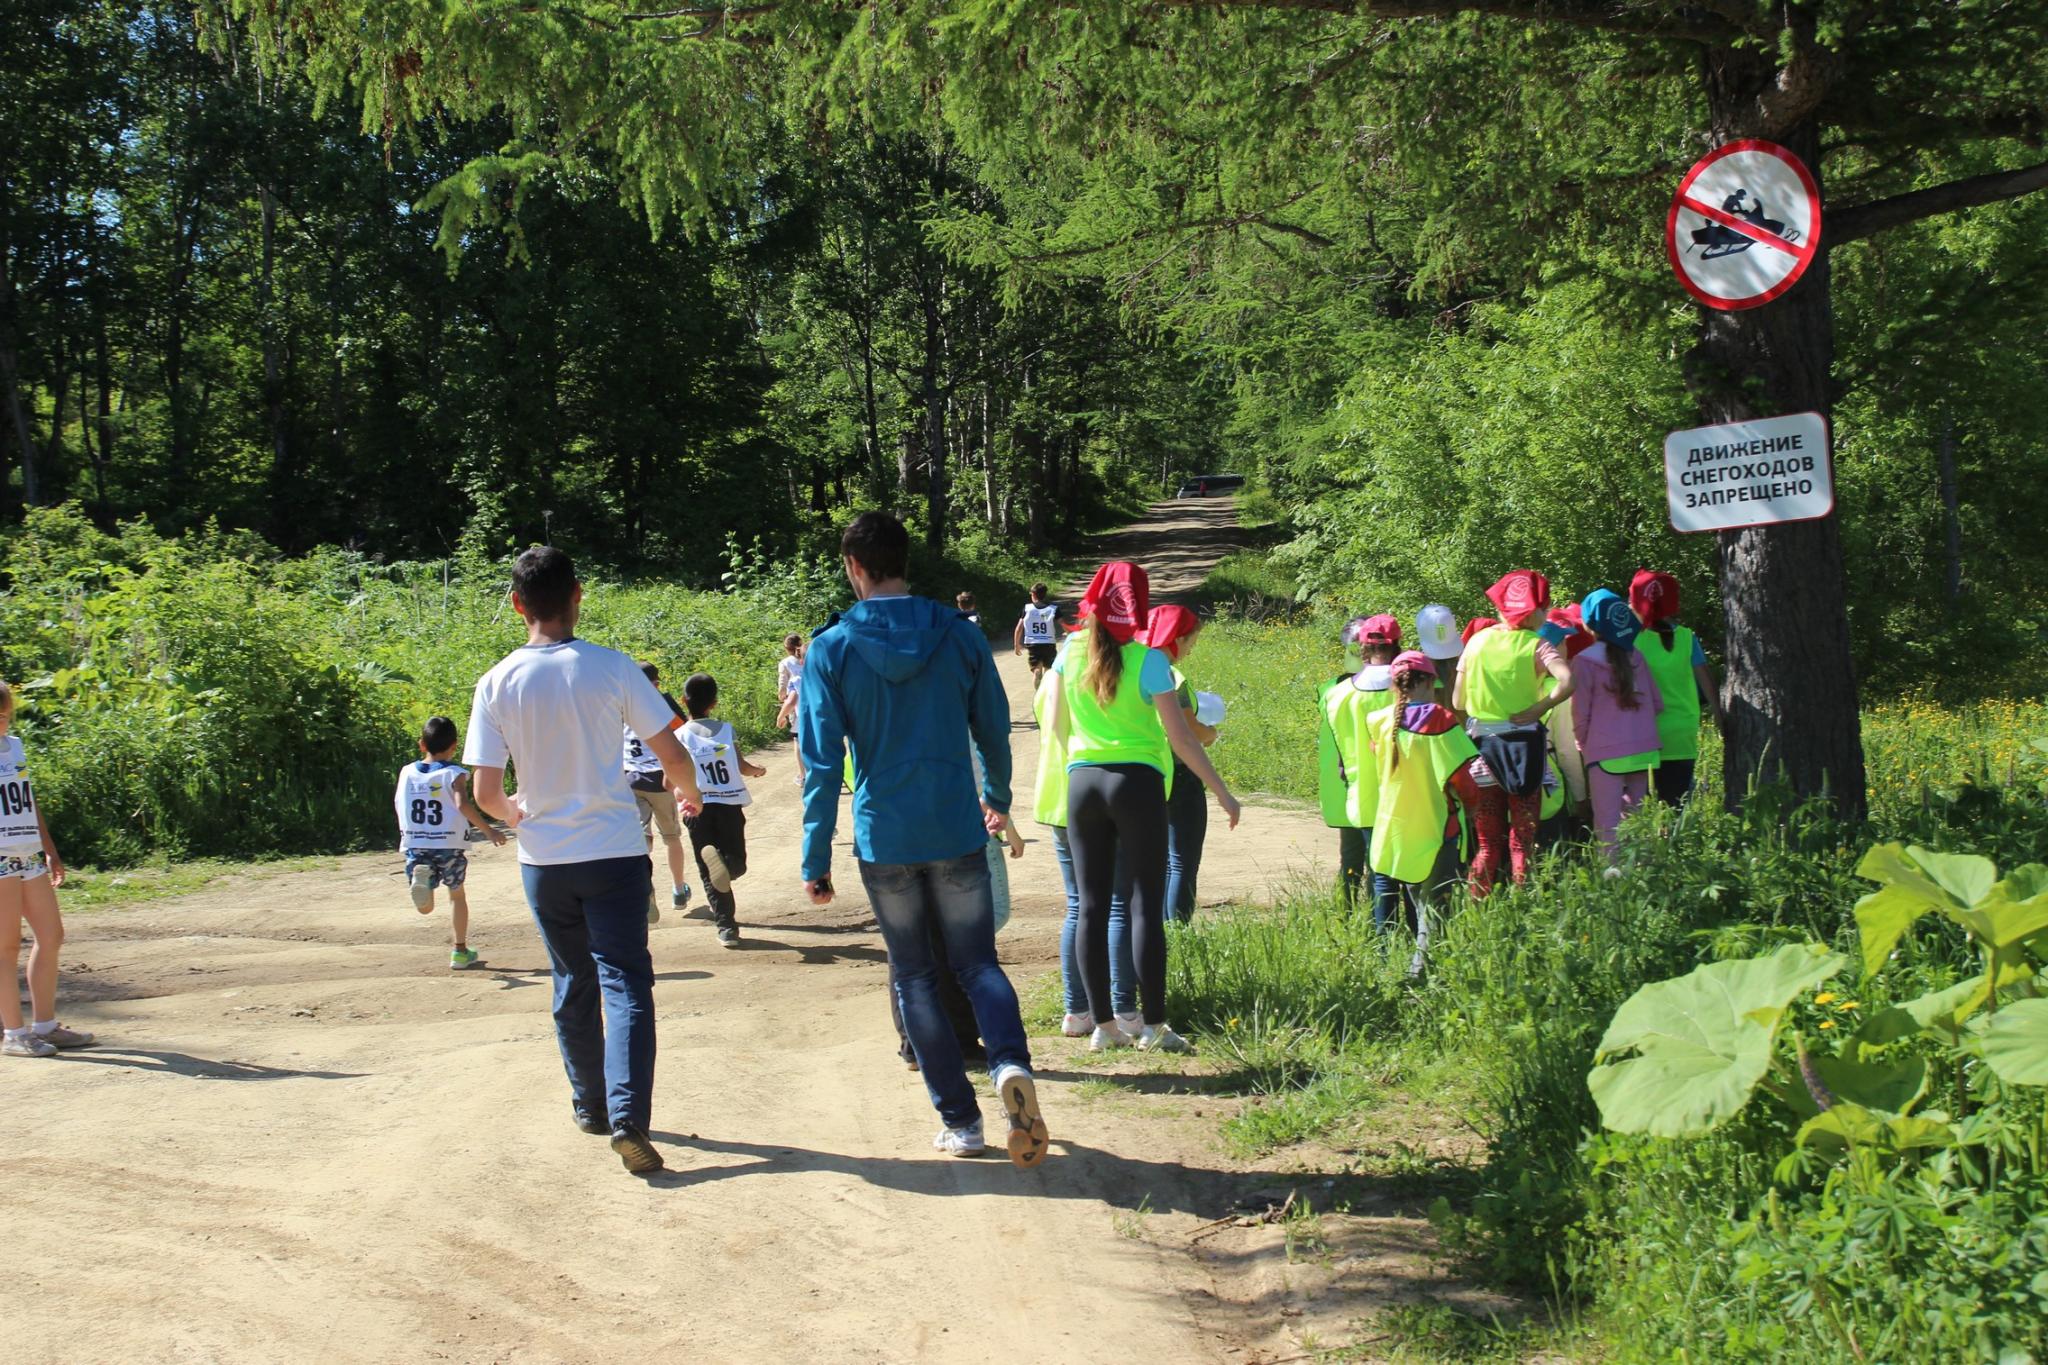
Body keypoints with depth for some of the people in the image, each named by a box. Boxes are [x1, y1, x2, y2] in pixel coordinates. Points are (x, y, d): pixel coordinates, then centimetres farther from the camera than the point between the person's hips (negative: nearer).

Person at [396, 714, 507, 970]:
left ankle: (420, 877, -29)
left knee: (425, 907, 5)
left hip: (414, 845, 2)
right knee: (456, 894, 21)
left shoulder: (407, 772, 7)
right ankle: (460, 951, 24)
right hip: (448, 844, -2)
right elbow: (462, 804, -22)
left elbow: (398, 803, 20)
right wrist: (488, 830, -20)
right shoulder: (453, 774, -6)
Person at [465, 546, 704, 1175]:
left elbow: (485, 794, -4)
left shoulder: (497, 684, -5)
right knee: (625, 984, -2)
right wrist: (687, 793, 16)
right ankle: (628, 1118, -15)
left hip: (543, 860, 2)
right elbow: (672, 754, -7)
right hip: (614, 856, -2)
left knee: (574, 986, 18)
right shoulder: (611, 668, -9)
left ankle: (591, 1106, 28)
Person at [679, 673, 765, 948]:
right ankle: (724, 863, -26)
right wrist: (758, 770, 28)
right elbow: (743, 768, 6)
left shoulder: (680, 736, -1)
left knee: (709, 875, 7)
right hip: (731, 805, 1)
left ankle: (726, 926, -1)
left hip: (699, 809, -1)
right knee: (736, 863, 10)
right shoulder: (726, 730, 5)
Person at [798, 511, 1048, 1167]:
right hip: (957, 833, 1)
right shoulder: (961, 636, -1)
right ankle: (1011, 1063, -18)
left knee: (916, 977, 12)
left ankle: (961, 1119, 13)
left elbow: (822, 762, -8)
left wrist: (816, 859, -3)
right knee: (977, 962, 11)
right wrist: (997, 799, 27)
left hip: (883, 841, -1)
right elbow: (994, 730, 8)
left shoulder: (830, 649, -7)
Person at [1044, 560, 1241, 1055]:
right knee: (1147, 904, 0)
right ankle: (1153, 1026, 0)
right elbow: (1181, 739, -9)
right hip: (1137, 781, -4)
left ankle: (1104, 1025, 9)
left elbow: (1056, 721, 17)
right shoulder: (1147, 659, -9)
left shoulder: (1071, 651, 3)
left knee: (1092, 905, 7)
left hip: (1082, 780, 4)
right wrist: (1222, 792, -1)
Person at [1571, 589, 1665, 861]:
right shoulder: (1635, 657, 4)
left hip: (1606, 754, -5)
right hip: (1644, 751, 5)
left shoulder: (1584, 661, -8)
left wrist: (1583, 743, 12)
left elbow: (1580, 715, -5)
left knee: (1607, 824, -3)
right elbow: (1658, 703, 10)